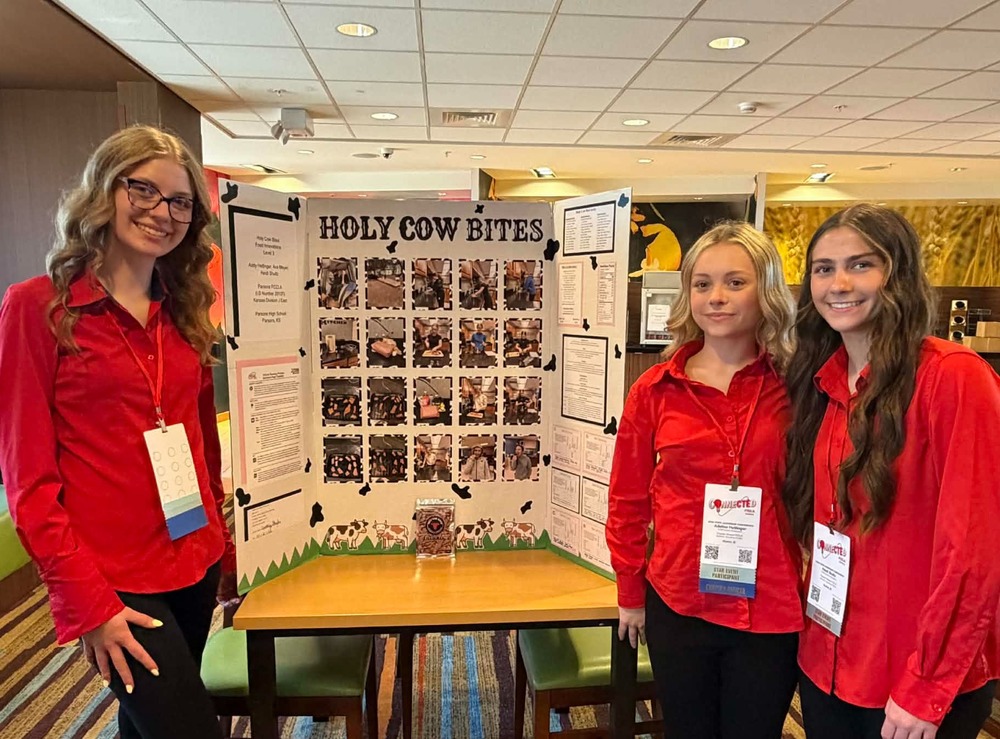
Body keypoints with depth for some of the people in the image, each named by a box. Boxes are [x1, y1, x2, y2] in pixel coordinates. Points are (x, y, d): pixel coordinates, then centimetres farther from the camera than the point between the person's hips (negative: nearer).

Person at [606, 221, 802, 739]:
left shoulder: (794, 388, -6)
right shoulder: (655, 390, -4)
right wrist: (630, 594, 6)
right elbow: (627, 500, 2)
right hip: (677, 605, 1)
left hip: (772, 611, 0)